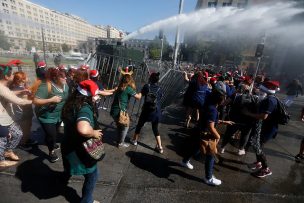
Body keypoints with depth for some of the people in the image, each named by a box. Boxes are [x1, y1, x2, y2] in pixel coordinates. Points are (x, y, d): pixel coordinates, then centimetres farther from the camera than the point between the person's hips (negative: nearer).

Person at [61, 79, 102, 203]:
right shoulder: (85, 108, -33)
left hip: (68, 145, 9)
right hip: (79, 150, -9)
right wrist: (94, 133, -33)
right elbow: (83, 129, -52)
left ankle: (66, 177, 69)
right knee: (92, 175, 13)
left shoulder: (71, 104, -4)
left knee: (70, 163, 40)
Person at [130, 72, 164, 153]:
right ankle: (160, 147, 17)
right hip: (156, 112, 2)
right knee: (155, 128, 16)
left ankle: (134, 140, 38)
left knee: (139, 125, 20)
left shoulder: (146, 86, -5)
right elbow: (159, 98, 7)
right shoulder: (159, 89, -1)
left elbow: (141, 94, 10)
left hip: (146, 110, -2)